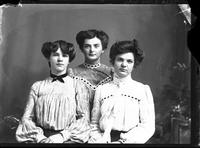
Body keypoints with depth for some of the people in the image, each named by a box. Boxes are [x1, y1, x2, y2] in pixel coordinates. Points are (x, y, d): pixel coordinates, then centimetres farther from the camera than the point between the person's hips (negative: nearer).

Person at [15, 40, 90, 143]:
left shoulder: (76, 85, 7)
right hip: (41, 138, 1)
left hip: (67, 139, -1)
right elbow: (27, 118, 8)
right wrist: (40, 137, -7)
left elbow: (83, 119, 1)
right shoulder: (37, 86, 12)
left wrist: (62, 136, -10)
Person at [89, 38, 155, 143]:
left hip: (130, 140, -3)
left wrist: (124, 141, -10)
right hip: (105, 140, 3)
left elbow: (148, 127, 0)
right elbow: (94, 125, 12)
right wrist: (98, 140, -6)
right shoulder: (101, 89, 12)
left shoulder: (143, 90, 7)